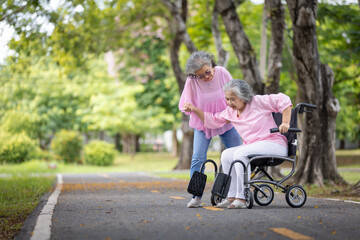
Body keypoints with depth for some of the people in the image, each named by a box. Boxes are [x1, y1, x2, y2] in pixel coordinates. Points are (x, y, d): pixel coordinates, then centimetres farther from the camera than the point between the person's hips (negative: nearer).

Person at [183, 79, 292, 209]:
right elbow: (212, 120, 18)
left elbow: (283, 100, -9)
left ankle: (242, 198, -30)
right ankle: (232, 196, -11)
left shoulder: (258, 102, -8)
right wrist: (194, 109, 7)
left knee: (240, 153, -29)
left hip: (275, 144, -8)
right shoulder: (230, 112, 11)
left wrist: (285, 123, -18)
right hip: (252, 145, 8)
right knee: (226, 155, -11)